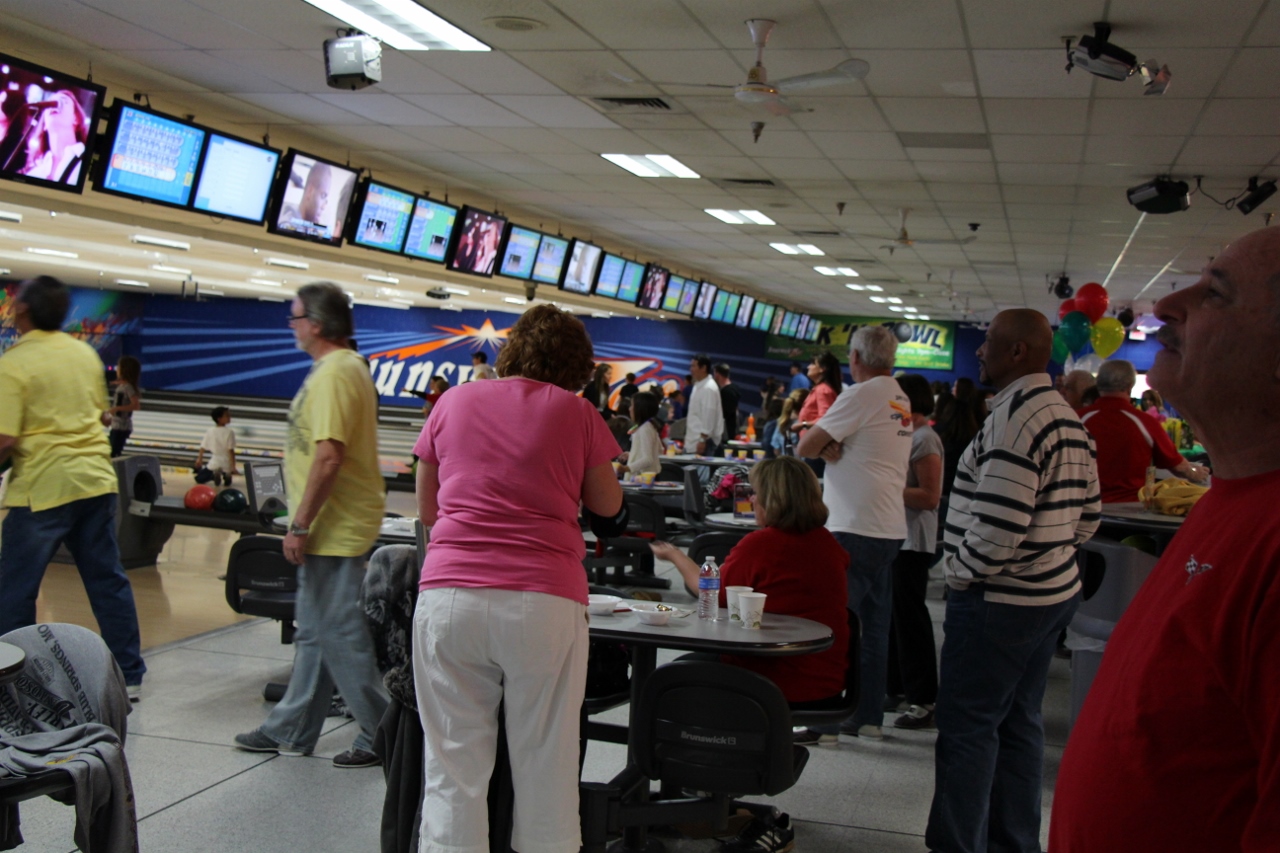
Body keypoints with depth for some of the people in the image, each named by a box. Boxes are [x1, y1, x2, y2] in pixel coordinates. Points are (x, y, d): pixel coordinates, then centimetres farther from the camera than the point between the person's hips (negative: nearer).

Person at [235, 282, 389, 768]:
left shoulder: (334, 373, -18)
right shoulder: (347, 367, 15)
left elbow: (328, 457, -25)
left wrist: (300, 525, -21)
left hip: (335, 529, -11)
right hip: (334, 527, 11)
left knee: (340, 637, -3)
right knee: (314, 633, 17)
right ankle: (291, 731, 28)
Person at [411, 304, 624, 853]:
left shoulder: (454, 401, 14)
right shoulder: (575, 412, 8)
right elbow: (608, 505, 19)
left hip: (448, 596, 2)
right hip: (545, 600, -1)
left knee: (453, 768, 7)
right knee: (545, 768, 8)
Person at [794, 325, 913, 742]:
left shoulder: (860, 396, -12)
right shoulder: (901, 402, 15)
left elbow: (804, 448, -11)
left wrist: (824, 446, 8)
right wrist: (835, 448, -4)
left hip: (854, 530, -9)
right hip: (890, 530, 9)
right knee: (875, 626, 12)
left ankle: (825, 721, -3)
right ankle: (869, 716, 18)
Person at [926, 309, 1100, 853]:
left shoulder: (1016, 415, -20)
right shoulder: (1068, 418, 12)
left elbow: (999, 523, -26)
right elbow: (1086, 515, 17)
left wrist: (960, 571, -11)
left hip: (999, 602, -10)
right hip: (1053, 593, 10)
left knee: (967, 728, -1)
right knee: (1018, 724, 16)